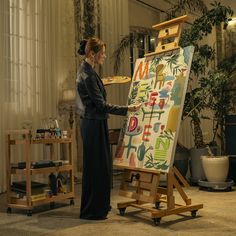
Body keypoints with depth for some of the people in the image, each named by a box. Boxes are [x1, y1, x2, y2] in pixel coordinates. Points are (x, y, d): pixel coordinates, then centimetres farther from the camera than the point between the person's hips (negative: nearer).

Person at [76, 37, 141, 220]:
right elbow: (101, 104, -20)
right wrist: (127, 109, -20)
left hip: (94, 124, 10)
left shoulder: (87, 71, 13)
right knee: (96, 167, -1)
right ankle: (93, 210, 12)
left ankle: (100, 206, 29)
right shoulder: (88, 74, -18)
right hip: (94, 125, -10)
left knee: (101, 166, 16)